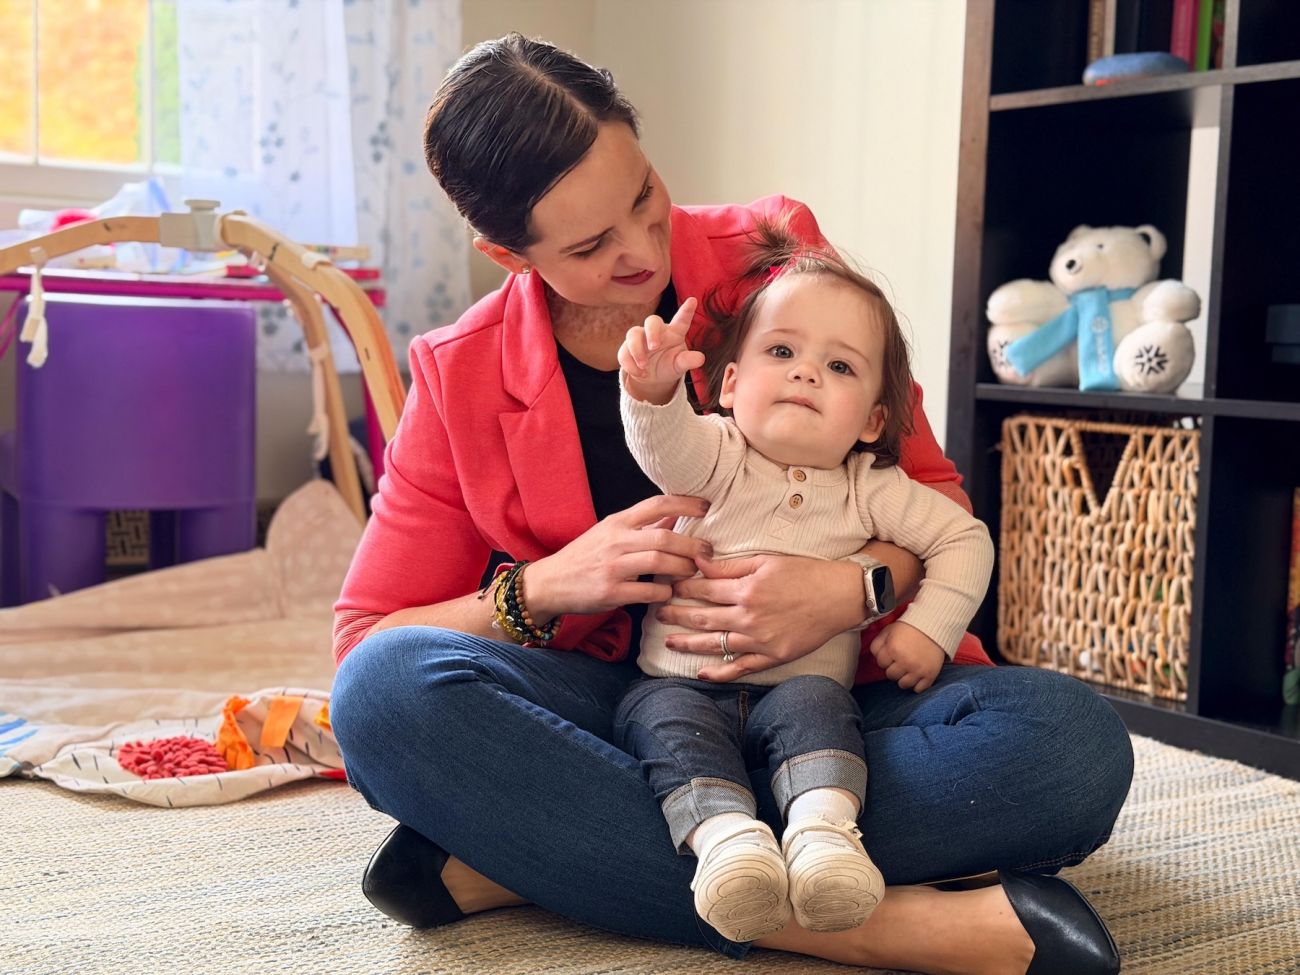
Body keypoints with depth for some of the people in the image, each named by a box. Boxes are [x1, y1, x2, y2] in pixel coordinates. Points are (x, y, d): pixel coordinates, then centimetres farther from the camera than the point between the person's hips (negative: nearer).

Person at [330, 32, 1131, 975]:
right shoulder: (462, 378, -1)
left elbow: (934, 493, 2)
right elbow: (366, 643, -1)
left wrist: (855, 587, -21)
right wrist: (545, 588, -19)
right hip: (616, 710, 0)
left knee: (1073, 740, -29)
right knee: (385, 689, -30)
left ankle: (517, 863, -29)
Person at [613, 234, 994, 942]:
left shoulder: (871, 490, 6)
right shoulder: (717, 457, 0)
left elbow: (964, 539, 11)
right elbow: (665, 445, -23)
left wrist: (930, 628, -3)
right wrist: (652, 391, -46)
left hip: (801, 687, 1)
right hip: (682, 684, 0)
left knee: (814, 703, -31)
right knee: (667, 721, -30)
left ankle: (825, 827, -44)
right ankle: (724, 834, -45)